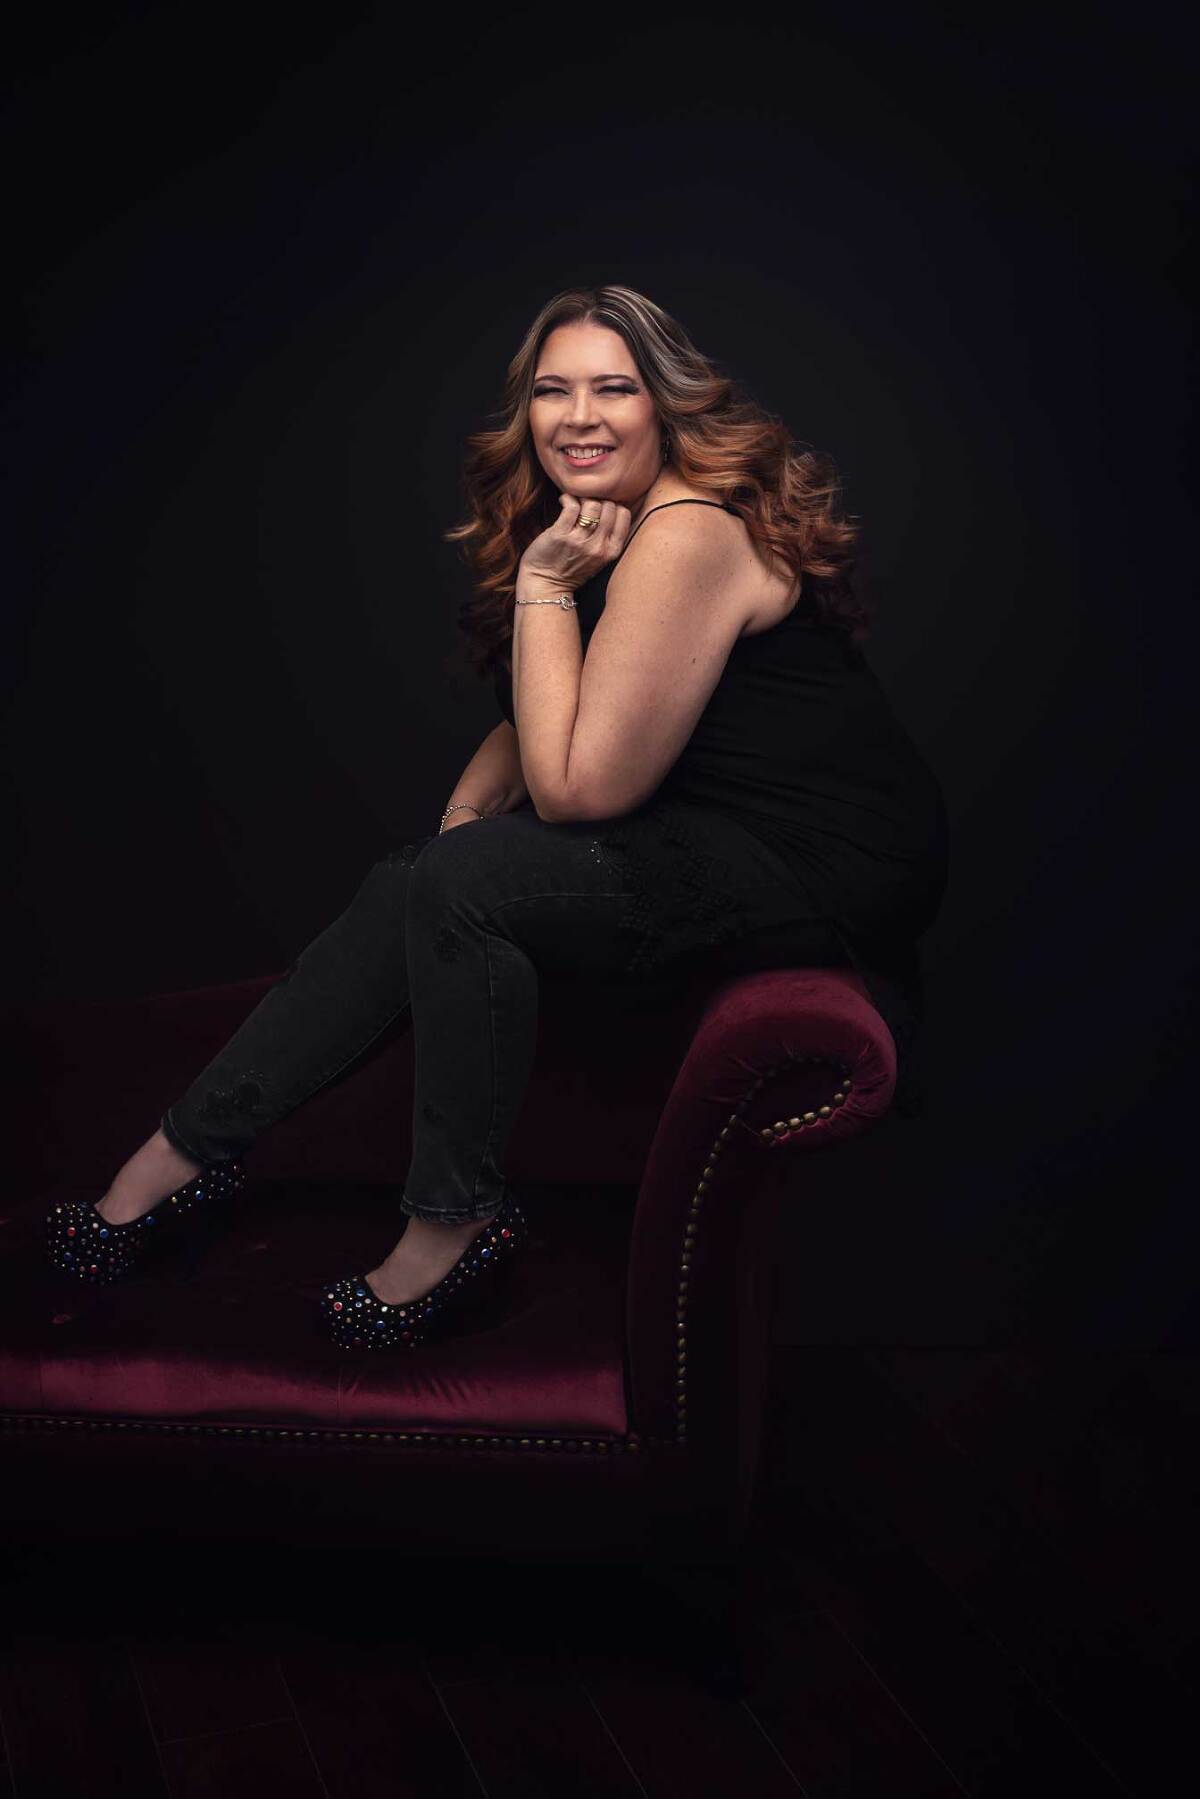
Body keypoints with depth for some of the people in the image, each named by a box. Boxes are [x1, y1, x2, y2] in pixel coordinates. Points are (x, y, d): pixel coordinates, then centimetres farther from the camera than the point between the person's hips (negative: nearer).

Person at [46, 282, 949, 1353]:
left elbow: (580, 786, -20)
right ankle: (190, 1147, 6)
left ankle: (455, 1222, -4)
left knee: (457, 892, -20)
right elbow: (539, 725, 18)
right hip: (714, 832, 9)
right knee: (423, 878, -1)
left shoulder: (689, 536, -21)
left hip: (824, 863, -9)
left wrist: (544, 585, -16)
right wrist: (467, 810, -2)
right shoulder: (603, 523, 10)